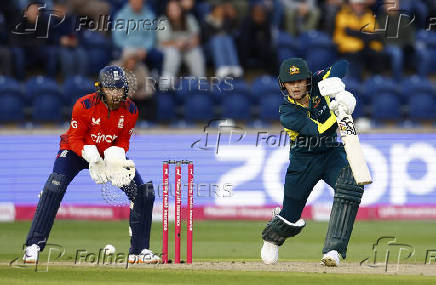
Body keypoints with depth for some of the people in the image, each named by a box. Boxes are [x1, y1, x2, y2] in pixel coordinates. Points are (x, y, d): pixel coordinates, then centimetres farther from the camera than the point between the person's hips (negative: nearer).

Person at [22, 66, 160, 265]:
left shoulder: (130, 110, -12)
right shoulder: (84, 106, -24)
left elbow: (123, 141, -1)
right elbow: (75, 139, -18)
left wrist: (117, 157, -23)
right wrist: (91, 156, -34)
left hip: (110, 154, 4)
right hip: (76, 151, -3)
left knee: (143, 193, -7)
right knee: (54, 187, -27)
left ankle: (140, 250, 6)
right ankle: (33, 245, -22)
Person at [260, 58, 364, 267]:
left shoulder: (317, 83, -7)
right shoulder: (287, 112, -19)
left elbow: (342, 65, -9)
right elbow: (319, 130, -28)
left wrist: (333, 83, -27)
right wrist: (339, 111, -37)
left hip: (332, 153, 2)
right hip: (303, 161, -2)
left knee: (350, 186, -29)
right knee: (290, 216, 2)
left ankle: (333, 250, -32)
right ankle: (272, 239, 42)